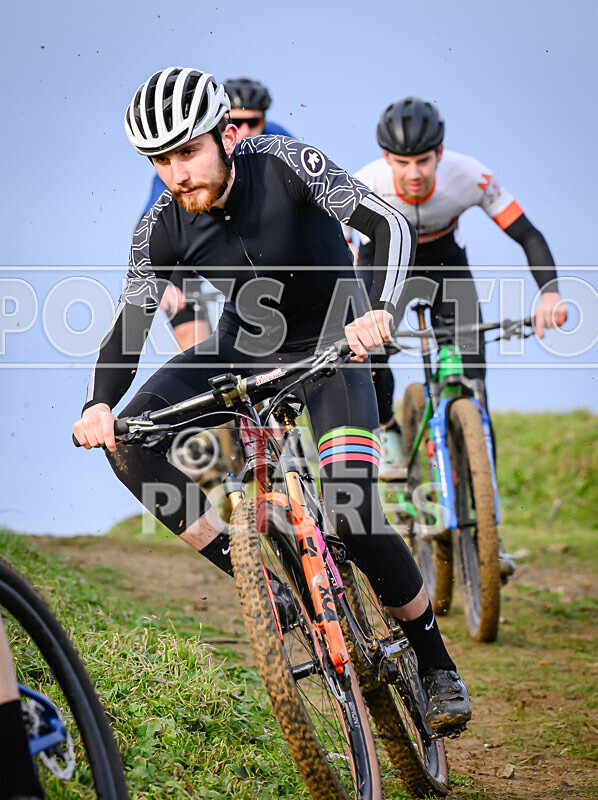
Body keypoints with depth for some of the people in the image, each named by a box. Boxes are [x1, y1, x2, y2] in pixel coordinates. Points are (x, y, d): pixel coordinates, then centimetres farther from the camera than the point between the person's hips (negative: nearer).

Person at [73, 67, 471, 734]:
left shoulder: (285, 164, -25)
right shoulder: (162, 230, -15)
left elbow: (389, 224, -33)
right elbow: (128, 325, -17)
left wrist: (378, 311, -53)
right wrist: (98, 404, -38)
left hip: (328, 348, -4)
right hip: (244, 348, 4)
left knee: (352, 514, -21)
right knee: (128, 442, -20)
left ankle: (436, 664, 1)